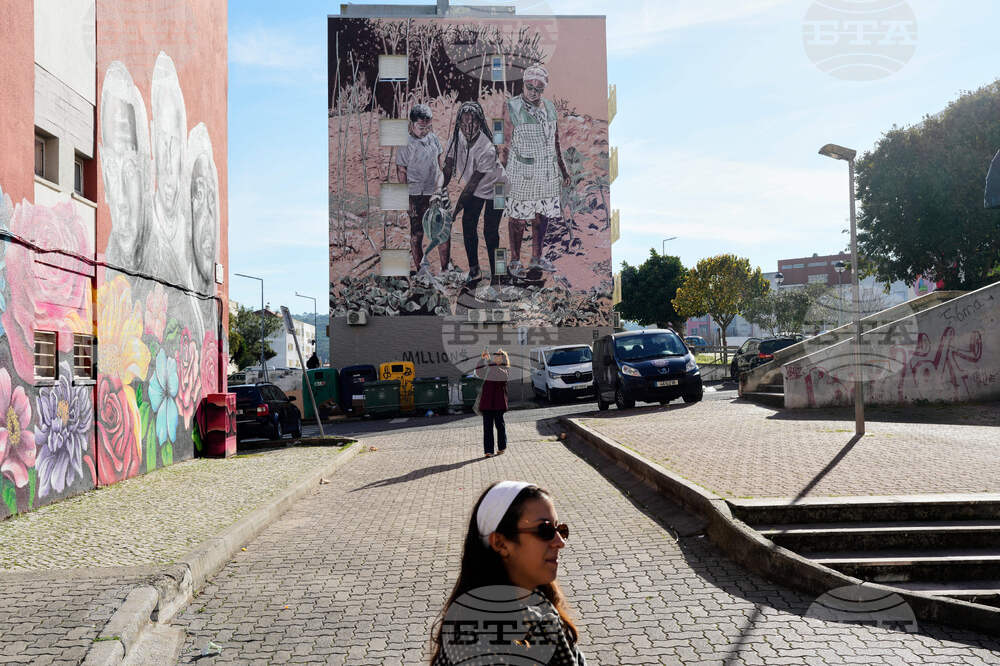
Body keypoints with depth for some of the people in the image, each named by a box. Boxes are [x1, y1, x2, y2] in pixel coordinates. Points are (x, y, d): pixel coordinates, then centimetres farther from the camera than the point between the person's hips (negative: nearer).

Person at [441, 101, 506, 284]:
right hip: (475, 188, 6)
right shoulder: (457, 138, -23)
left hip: (494, 188, -6)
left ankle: (495, 274, 8)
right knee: (468, 224, 7)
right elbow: (448, 169, -15)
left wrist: (454, 212, -30)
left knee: (490, 232, -5)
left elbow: (472, 185, -34)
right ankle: (474, 269, 23)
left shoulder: (487, 150, -39)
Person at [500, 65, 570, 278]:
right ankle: (515, 261, 13)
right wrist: (503, 172, -10)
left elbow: (555, 142, 18)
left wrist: (563, 171, 21)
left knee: (542, 216, 12)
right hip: (521, 174, -5)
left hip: (547, 173, 5)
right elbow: (506, 144, -6)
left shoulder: (549, 107, 10)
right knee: (518, 218, 1)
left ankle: (537, 258, 26)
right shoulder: (511, 108, -7)